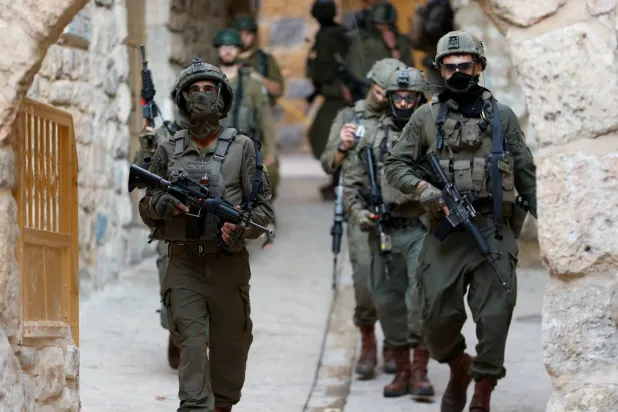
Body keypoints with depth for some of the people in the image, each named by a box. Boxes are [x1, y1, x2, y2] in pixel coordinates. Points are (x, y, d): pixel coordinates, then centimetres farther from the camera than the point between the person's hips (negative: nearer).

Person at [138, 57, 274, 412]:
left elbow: (264, 208, 1)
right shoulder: (169, 150, 8)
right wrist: (166, 203, -9)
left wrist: (240, 226, -18)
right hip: (184, 263, 0)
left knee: (230, 345, 9)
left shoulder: (242, 148, 3)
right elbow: (146, 209, 13)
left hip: (229, 262, 0)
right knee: (192, 343, -11)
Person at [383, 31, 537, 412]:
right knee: (438, 316, -3)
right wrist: (424, 187, -10)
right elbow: (395, 166, 8)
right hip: (445, 230, 0)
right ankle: (459, 367, 28)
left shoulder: (502, 116, 9)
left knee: (494, 318, -7)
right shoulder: (426, 117, 8)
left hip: (494, 228, 0)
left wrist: (543, 218, 10)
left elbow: (526, 174, 13)